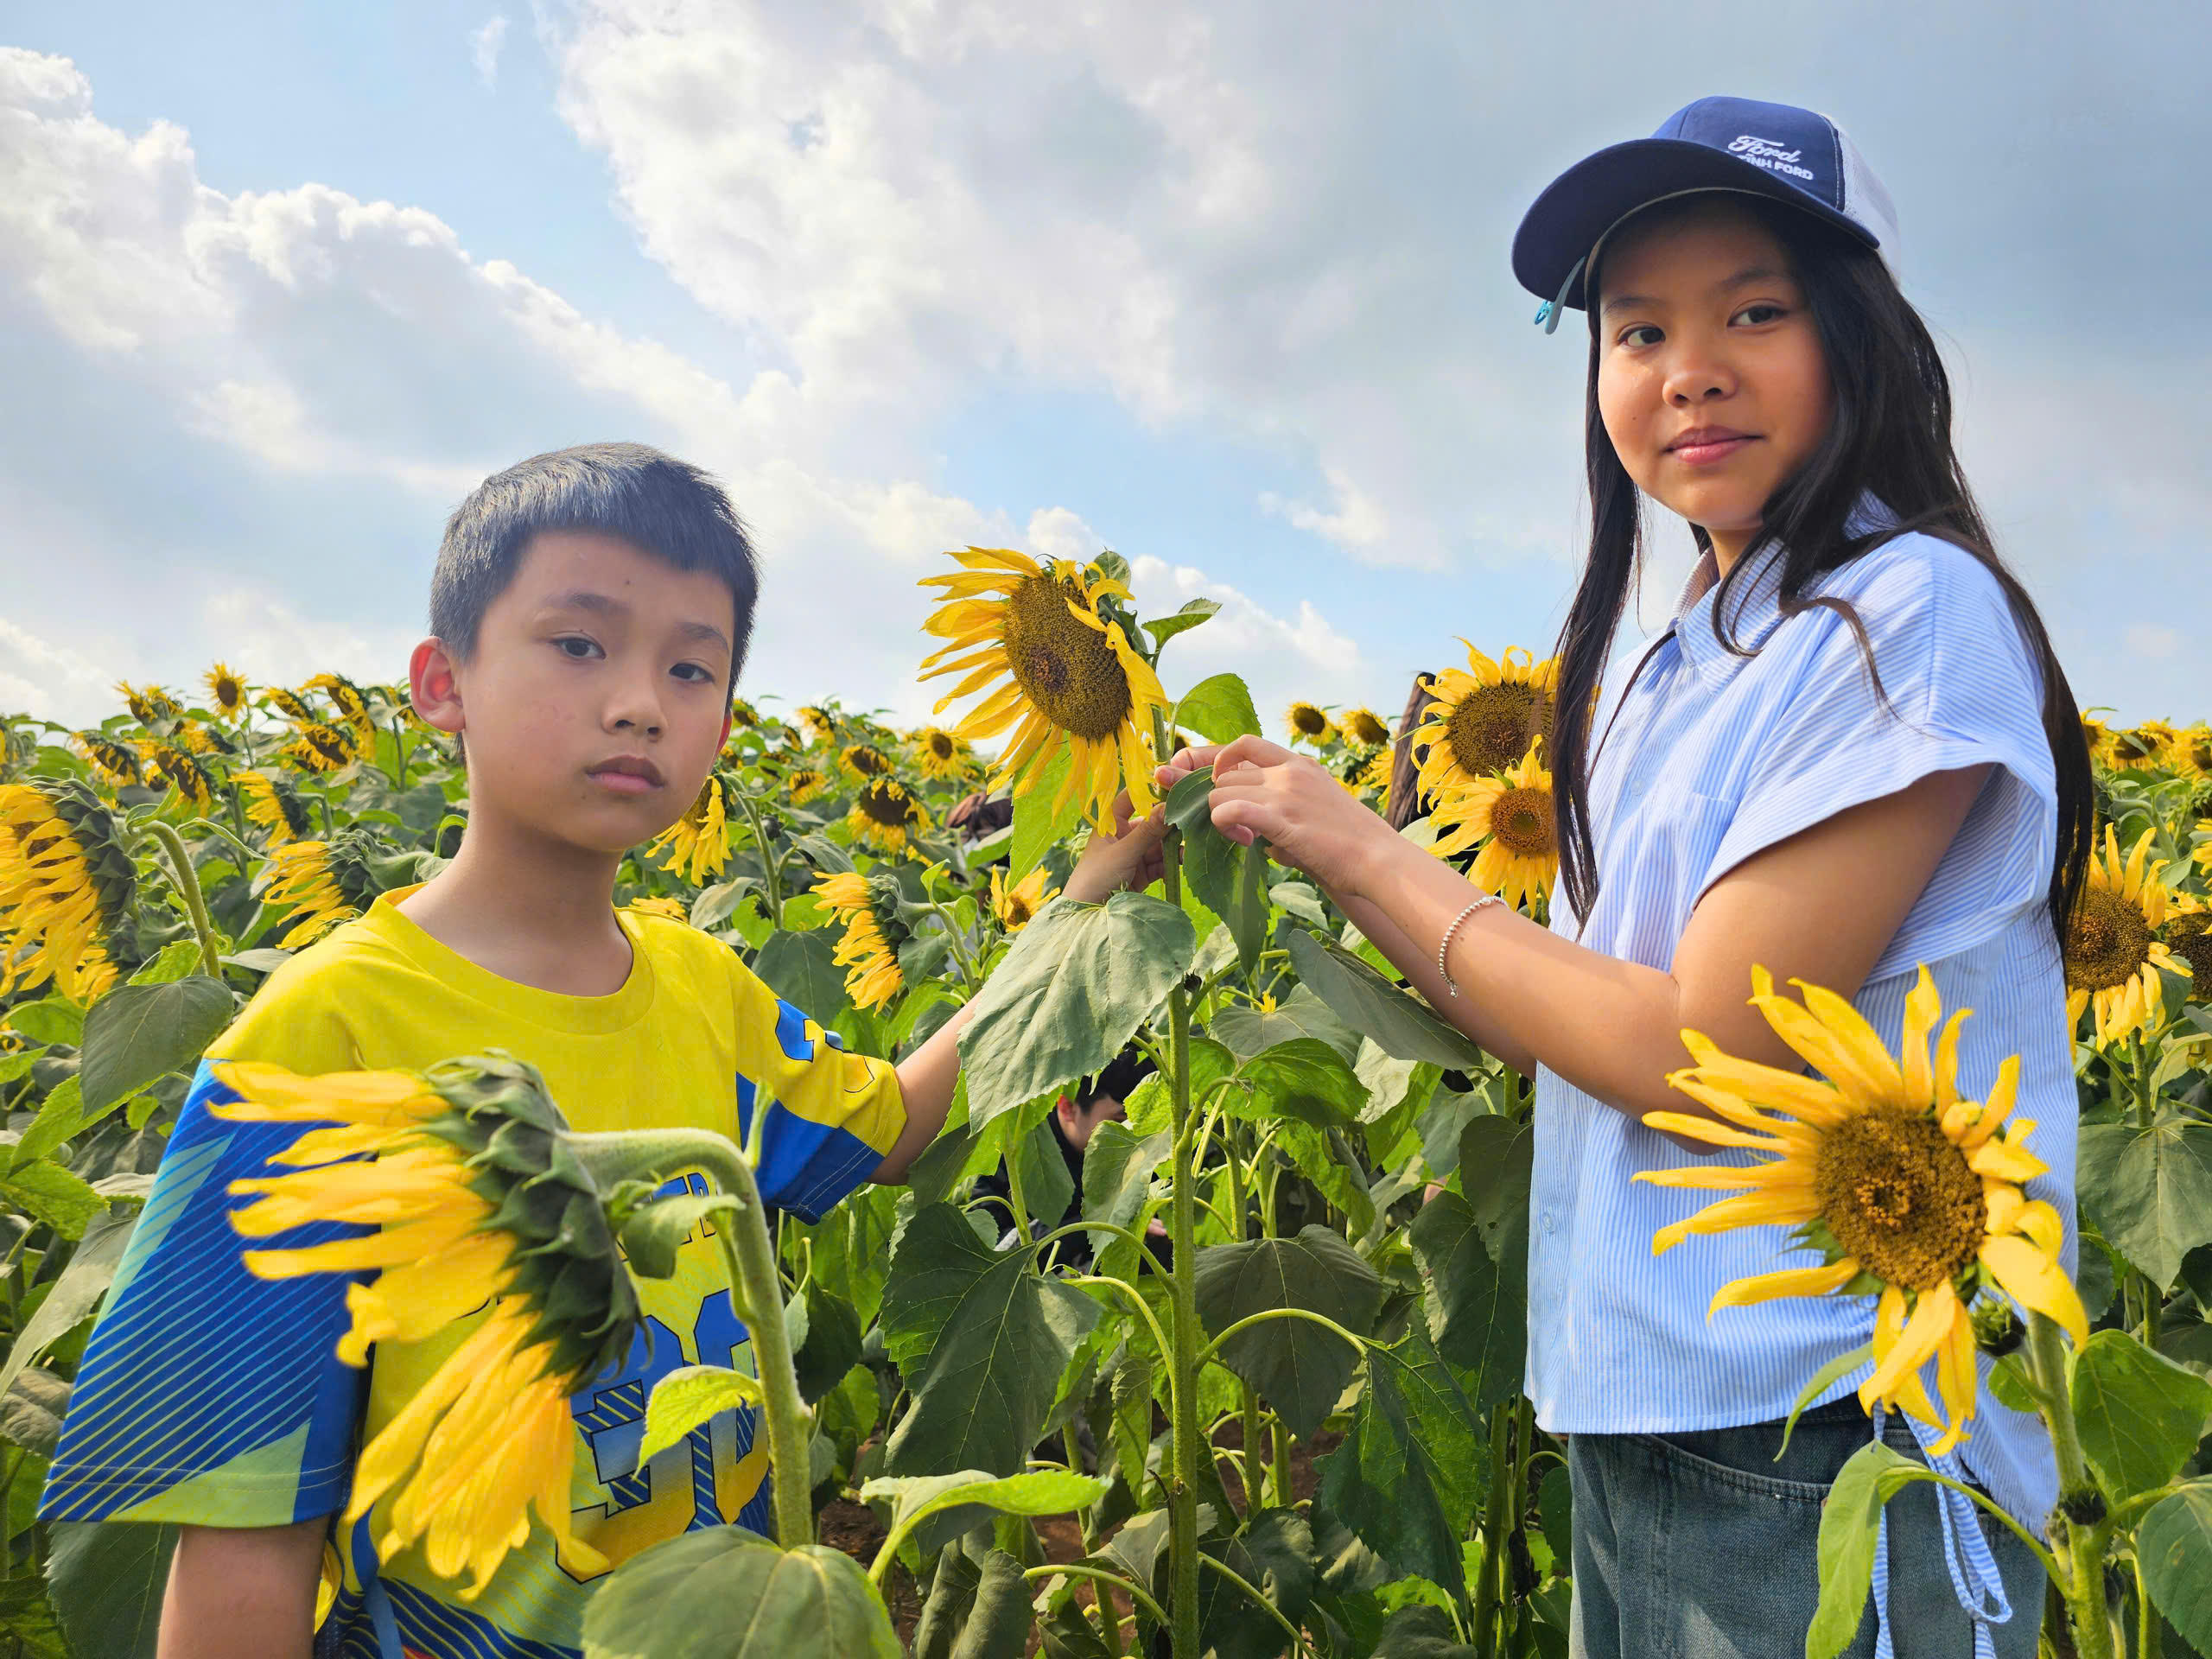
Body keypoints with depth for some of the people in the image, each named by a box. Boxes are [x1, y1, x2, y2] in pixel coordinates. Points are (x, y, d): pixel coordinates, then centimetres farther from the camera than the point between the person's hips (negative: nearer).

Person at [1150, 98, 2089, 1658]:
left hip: (1831, 1454, -7)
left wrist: (1364, 848, -12)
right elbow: (1576, 1027, 5)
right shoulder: (1667, 678, 8)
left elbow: (1704, 1055, -21)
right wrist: (1305, 889, -1)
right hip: (1634, 1405, 7)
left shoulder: (1908, 611, -15)